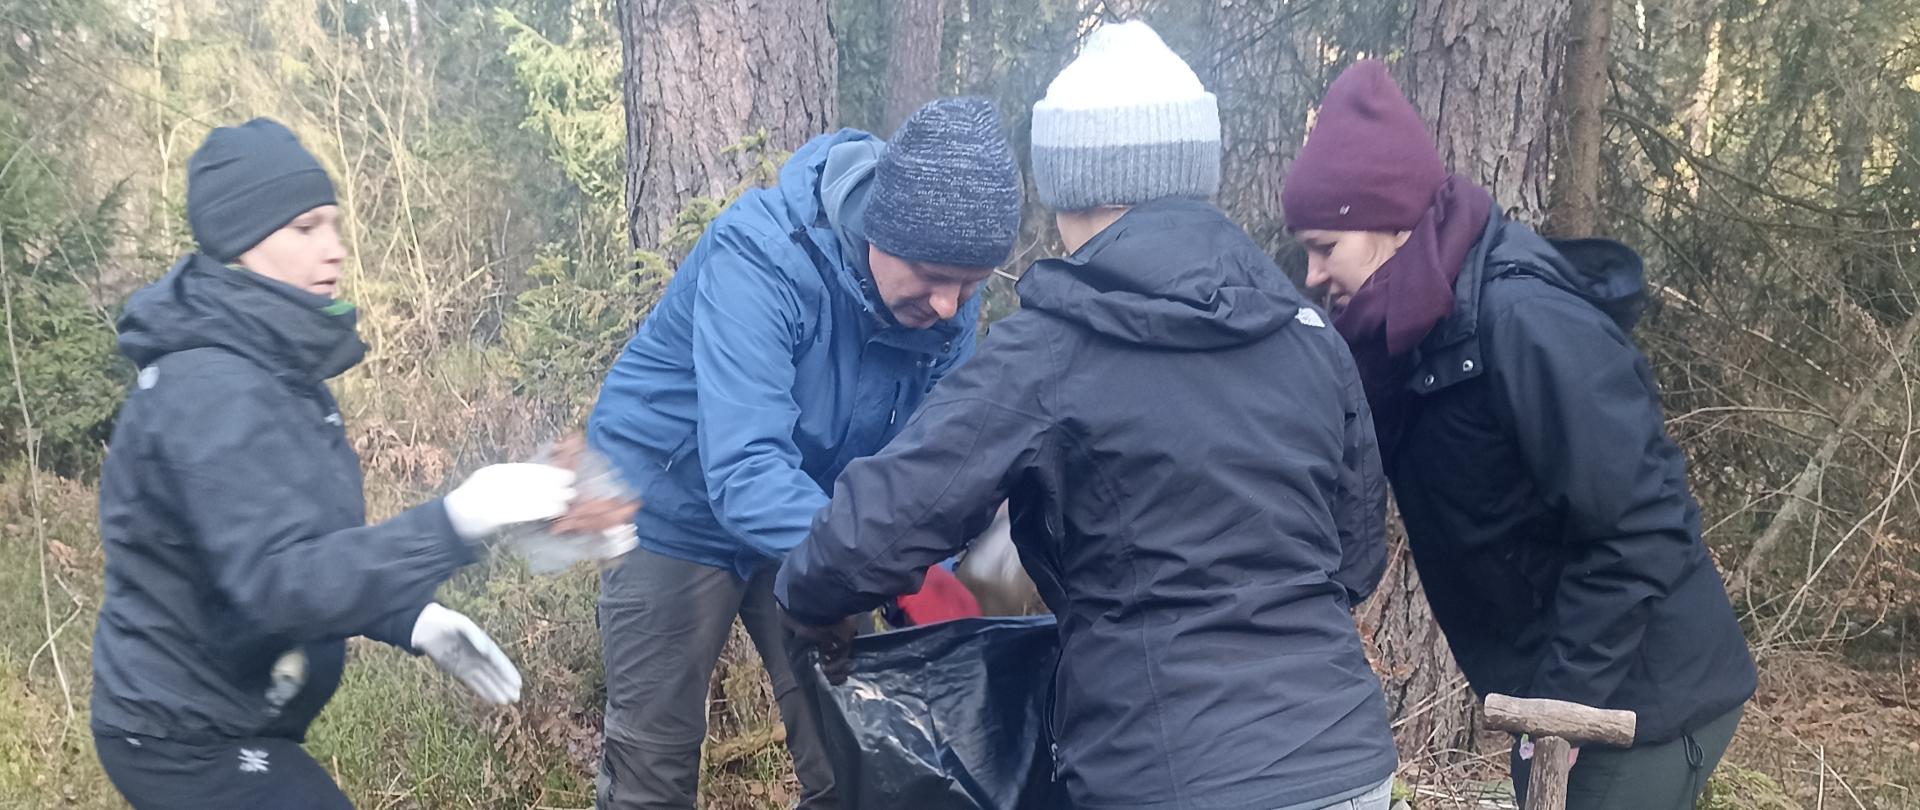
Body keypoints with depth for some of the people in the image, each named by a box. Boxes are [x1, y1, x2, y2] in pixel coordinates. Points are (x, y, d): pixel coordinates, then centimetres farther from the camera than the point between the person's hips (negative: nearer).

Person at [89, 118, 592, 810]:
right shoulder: (214, 392, -25)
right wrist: (457, 520, -41)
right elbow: (279, 583, -34)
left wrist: (411, 620, 0)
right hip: (193, 744, -9)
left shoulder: (267, 366, 6)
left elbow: (305, 552, 13)